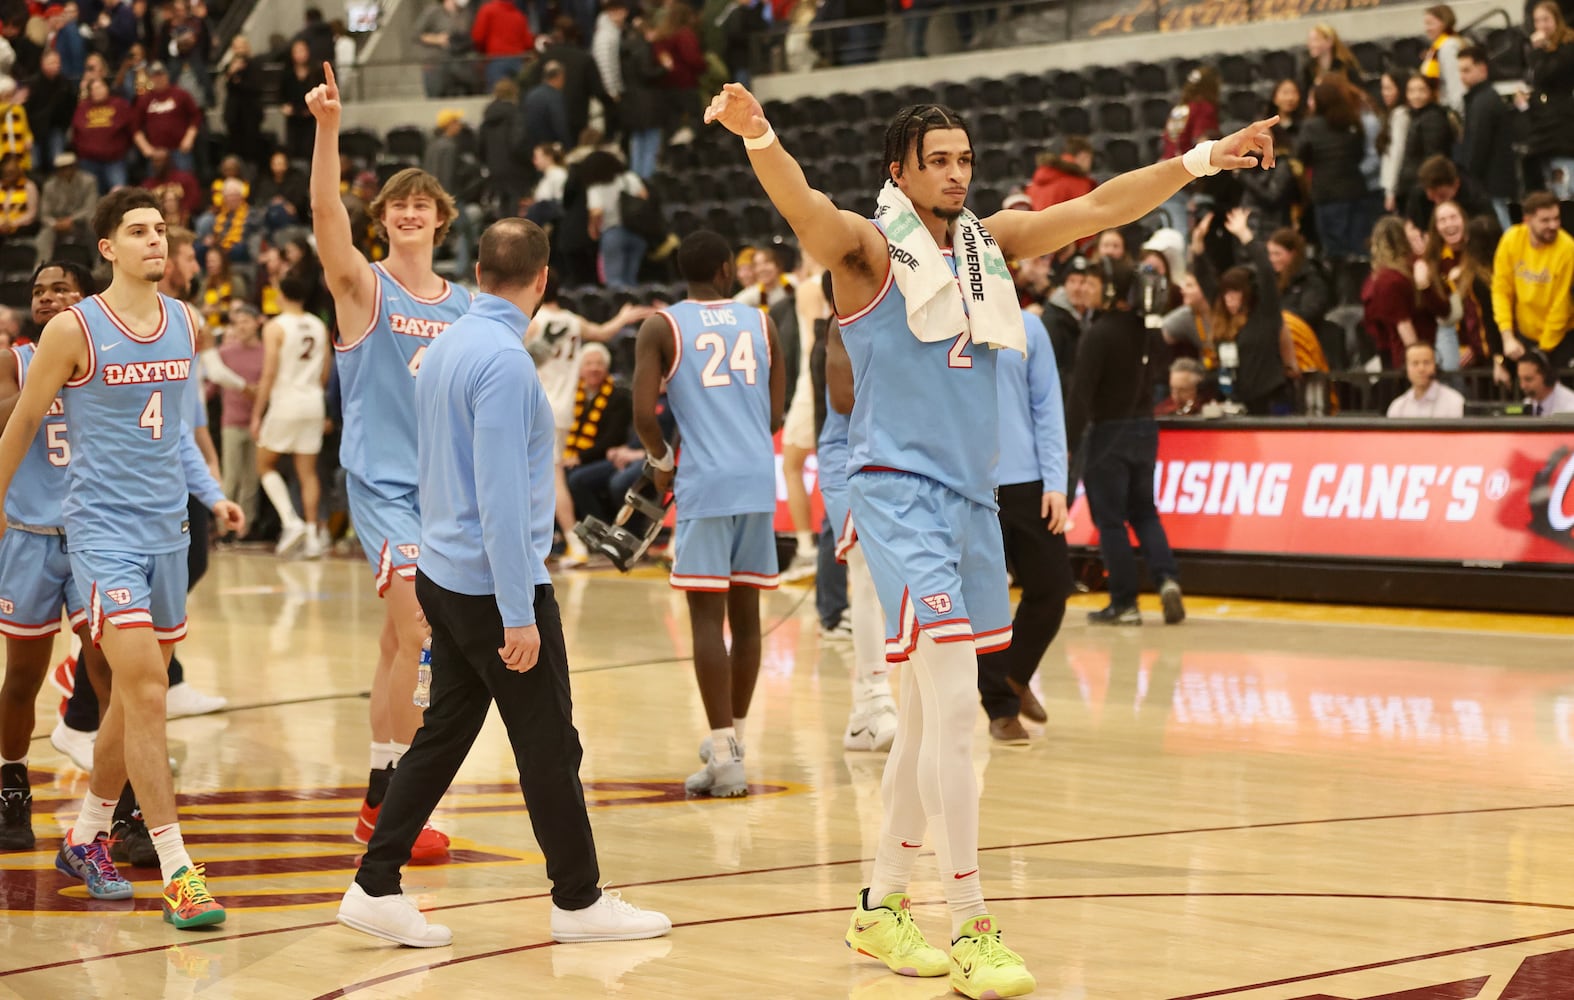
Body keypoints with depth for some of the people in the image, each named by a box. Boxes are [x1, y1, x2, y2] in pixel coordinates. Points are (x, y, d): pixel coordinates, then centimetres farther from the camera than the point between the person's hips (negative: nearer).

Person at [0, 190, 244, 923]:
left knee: (136, 693, 14)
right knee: (145, 688, -16)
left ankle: (86, 837, 33)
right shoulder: (73, 330, -9)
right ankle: (177, 872, -17)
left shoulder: (186, 324, 7)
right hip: (102, 526, -6)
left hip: (167, 527, 6)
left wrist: (210, 492, 18)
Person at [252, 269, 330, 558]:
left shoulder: (276, 328, -9)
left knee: (265, 464, 9)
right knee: (308, 471, 8)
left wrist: (257, 414, -8)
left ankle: (291, 521, -6)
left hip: (286, 402, -5)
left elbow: (269, 375, -12)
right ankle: (313, 534, 3)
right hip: (313, 403, 5)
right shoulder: (319, 327, 8)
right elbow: (325, 374, 12)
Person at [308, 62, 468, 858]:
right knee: (417, 628, -18)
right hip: (381, 479, -5)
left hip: (444, 484, 5)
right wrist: (327, 127, -32)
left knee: (400, 637, 11)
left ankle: (382, 799, 20)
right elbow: (325, 211, -20)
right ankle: (387, 800, -12)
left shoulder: (464, 306, 12)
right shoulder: (363, 288, -3)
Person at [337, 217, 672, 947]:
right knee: (549, 748, 2)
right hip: (494, 585, -9)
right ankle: (579, 901, 12)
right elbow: (500, 496, -23)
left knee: (444, 735, 12)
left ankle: (376, 888, 12)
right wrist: (518, 615, -22)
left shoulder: (446, 347, 9)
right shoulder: (503, 360, -19)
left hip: (444, 578, 9)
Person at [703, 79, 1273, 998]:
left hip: (974, 494, 7)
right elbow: (801, 203, -26)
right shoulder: (867, 247, -7)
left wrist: (1203, 160, 8)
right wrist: (758, 137, -47)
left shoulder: (992, 242, 12)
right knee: (954, 706, -15)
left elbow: (1100, 207, 14)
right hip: (900, 488, -7)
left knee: (933, 714, 13)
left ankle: (883, 905, 25)